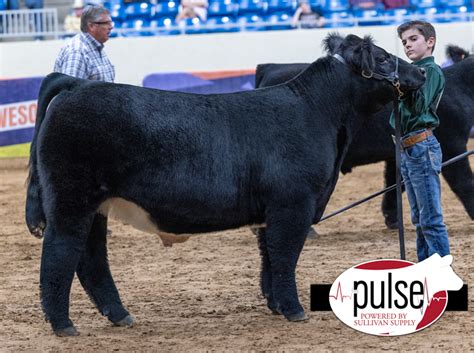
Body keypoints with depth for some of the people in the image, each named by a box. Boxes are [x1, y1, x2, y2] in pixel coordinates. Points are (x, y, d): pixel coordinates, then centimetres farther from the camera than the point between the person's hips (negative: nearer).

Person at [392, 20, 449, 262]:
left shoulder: (431, 70, -7)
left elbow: (419, 106, -19)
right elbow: (407, 108, 14)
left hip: (422, 147, -9)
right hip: (407, 149, 9)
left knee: (431, 219, -10)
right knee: (420, 220, 14)